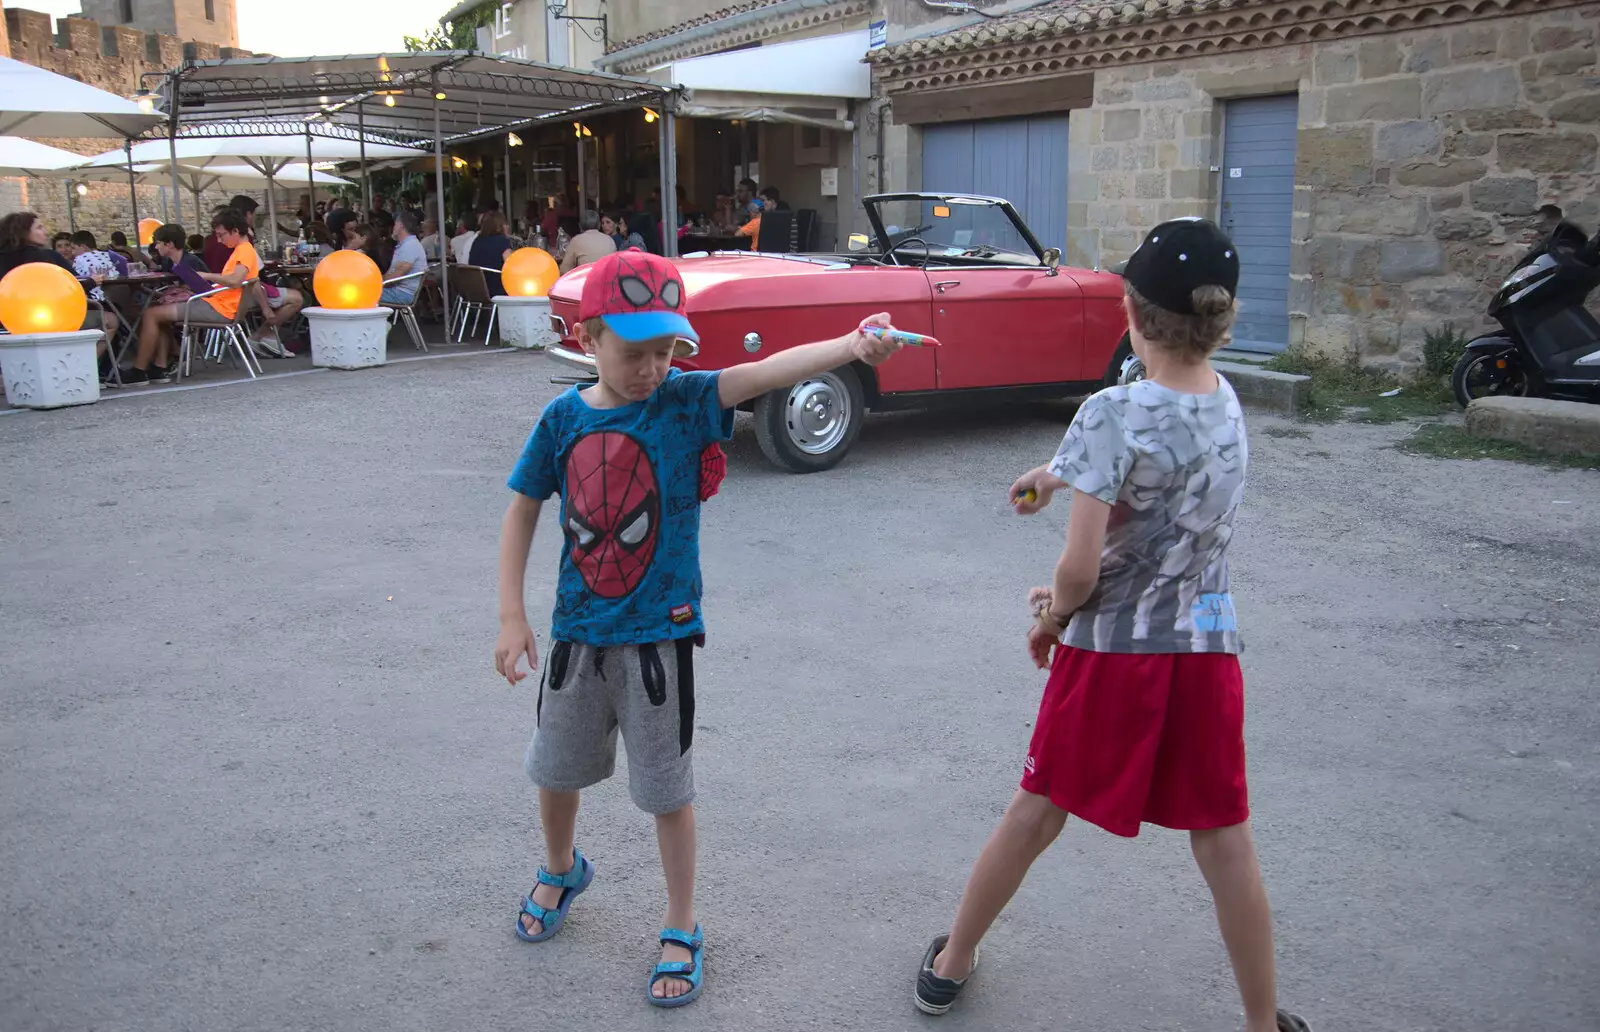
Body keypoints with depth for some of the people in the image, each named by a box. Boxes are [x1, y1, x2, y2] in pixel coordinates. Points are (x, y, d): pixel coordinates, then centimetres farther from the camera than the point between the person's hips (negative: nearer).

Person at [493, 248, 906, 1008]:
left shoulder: (685, 402, -14)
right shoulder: (563, 419, -6)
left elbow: (768, 370, -31)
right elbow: (523, 511, 4)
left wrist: (851, 345, -48)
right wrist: (511, 616, 0)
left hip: (660, 634, -3)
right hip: (577, 631, 4)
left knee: (666, 789, 8)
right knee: (556, 768, 22)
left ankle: (682, 930, 29)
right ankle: (561, 869, 53)